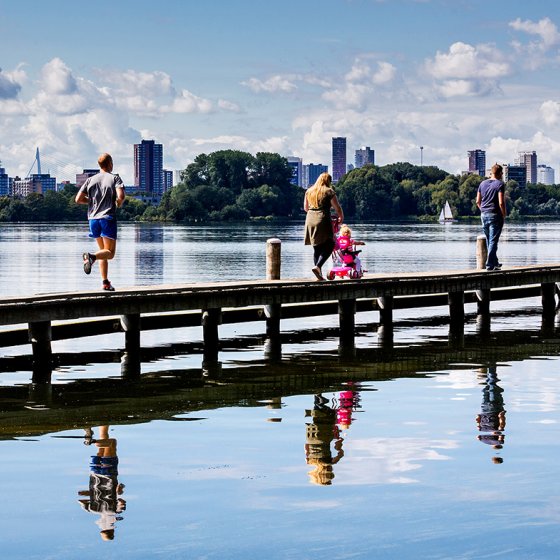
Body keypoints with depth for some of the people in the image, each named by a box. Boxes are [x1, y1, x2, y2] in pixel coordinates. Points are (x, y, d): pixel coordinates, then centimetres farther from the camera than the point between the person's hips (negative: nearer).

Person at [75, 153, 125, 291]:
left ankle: (105, 283, 10)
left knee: (104, 250, 17)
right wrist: (119, 204, 4)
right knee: (110, 252, -2)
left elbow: (78, 199, 4)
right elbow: (121, 196, -18)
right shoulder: (115, 178, -2)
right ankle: (91, 257, -33)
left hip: (93, 218, 5)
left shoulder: (91, 180, 9)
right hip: (108, 218, -5)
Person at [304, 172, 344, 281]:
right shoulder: (329, 191, -3)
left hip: (310, 220, 6)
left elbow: (305, 208, 23)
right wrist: (341, 218, 18)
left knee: (317, 248, 12)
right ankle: (317, 267, -20)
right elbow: (337, 208, 0)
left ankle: (319, 275, 11)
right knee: (329, 245, 1)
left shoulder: (309, 191, 14)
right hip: (322, 220, -6)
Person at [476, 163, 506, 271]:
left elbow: (478, 201, 10)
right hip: (495, 215, -6)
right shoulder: (500, 184, -10)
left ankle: (495, 263, 24)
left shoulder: (483, 184, 9)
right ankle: (490, 265, -5)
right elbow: (501, 203, -17)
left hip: (484, 215, 6)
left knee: (489, 241, 15)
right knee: (493, 241, -3)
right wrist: (504, 216, -6)